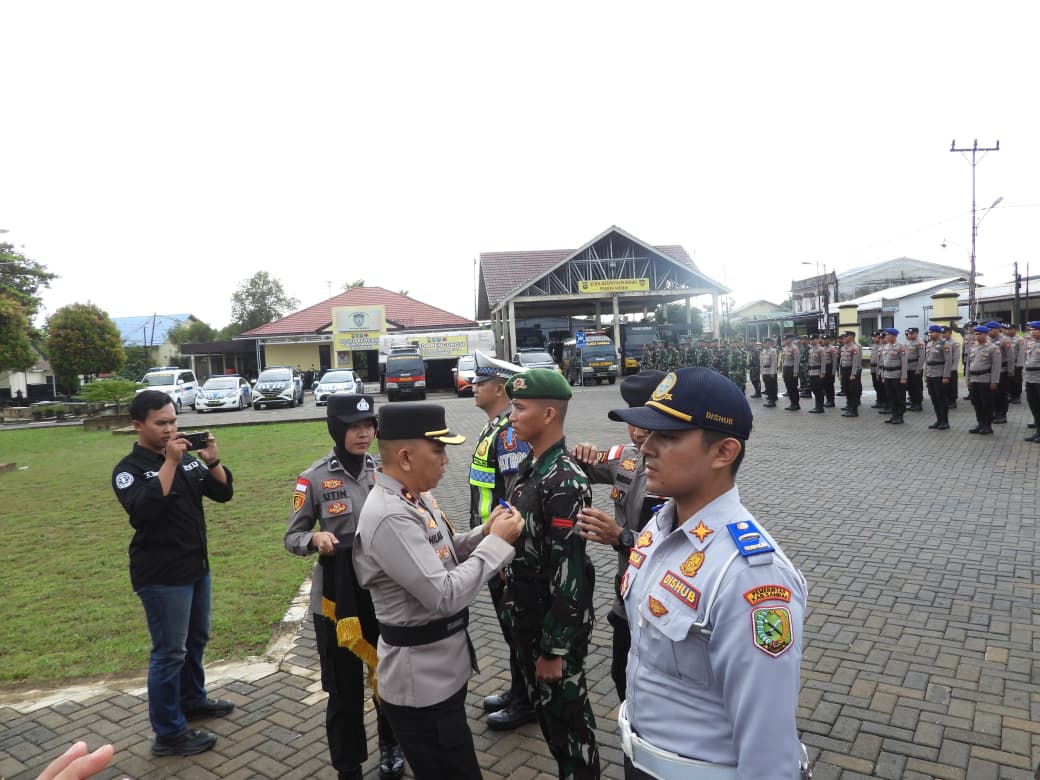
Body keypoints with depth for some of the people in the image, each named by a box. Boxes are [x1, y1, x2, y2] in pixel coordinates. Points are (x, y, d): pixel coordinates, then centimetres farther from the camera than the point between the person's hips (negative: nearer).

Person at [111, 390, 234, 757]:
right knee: (169, 652, 1)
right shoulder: (129, 469, -12)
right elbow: (143, 510, -30)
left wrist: (212, 461, -14)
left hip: (196, 567, 7)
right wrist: (170, 462, -31)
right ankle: (169, 734, 13)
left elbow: (223, 493, 3)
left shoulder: (187, 459, 6)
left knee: (196, 639, 21)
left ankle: (192, 700, 40)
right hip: (161, 575, -7)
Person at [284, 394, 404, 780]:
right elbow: (292, 537, -2)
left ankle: (390, 746, 43)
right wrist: (315, 538, -22)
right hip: (337, 595, -2)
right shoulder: (315, 478, -8)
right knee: (344, 689, 9)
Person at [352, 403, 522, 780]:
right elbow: (445, 596, -30)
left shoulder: (417, 496, 1)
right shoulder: (389, 517, -29)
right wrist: (497, 542, -22)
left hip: (443, 666, 9)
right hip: (421, 680, -9)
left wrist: (484, 532, -3)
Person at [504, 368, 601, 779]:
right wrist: (516, 610, 17)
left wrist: (555, 649, -20)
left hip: (556, 625, -9)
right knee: (543, 705, 24)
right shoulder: (531, 466, 3)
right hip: (527, 617, 9)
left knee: (567, 711, 11)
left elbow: (569, 574, -25)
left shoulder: (566, 482, -26)